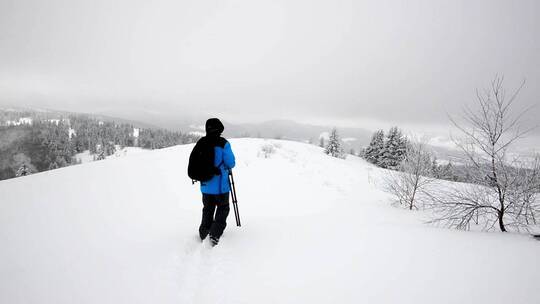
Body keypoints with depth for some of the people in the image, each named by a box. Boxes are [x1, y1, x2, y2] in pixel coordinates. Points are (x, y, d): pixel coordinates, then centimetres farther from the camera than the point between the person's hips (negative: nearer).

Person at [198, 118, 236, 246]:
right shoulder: (223, 143, -15)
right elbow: (231, 163, -13)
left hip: (205, 185, 5)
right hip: (220, 186, -5)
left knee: (207, 210, 21)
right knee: (222, 209, 12)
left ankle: (203, 235, 27)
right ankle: (214, 235, 1)